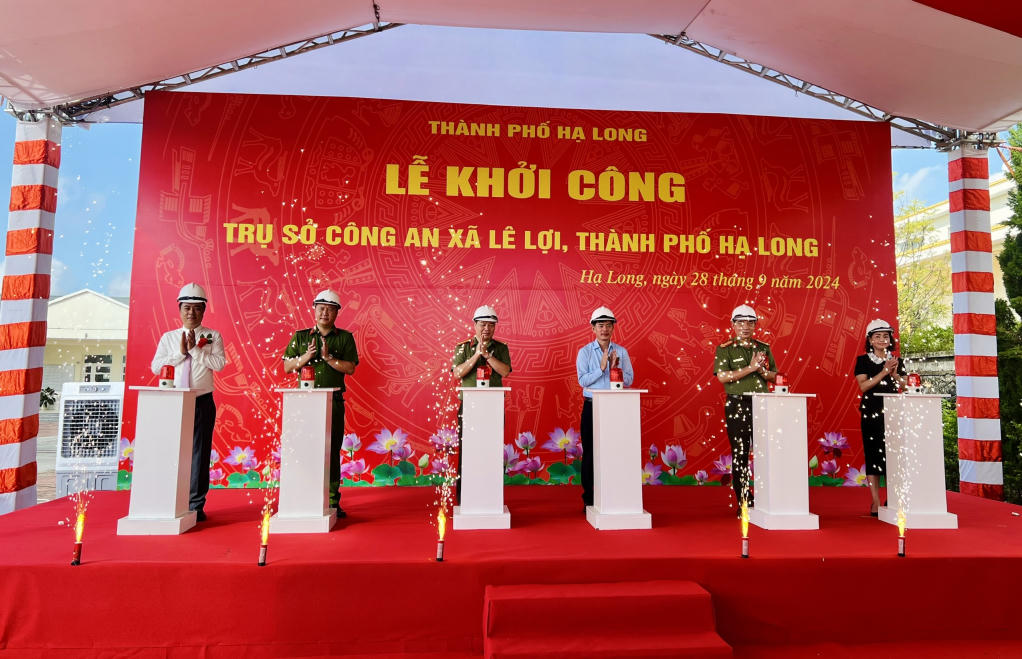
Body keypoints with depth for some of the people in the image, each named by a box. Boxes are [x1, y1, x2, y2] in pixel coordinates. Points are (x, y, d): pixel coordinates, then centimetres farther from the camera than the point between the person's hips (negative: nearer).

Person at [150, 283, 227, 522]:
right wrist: (180, 352, -10)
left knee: (199, 451, 1)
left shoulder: (213, 337, 3)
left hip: (203, 402, -2)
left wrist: (195, 349, -13)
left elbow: (219, 364, -10)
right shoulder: (168, 337, 9)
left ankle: (196, 505, 10)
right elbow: (155, 367, -1)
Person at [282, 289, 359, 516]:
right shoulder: (300, 337, 12)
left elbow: (350, 368, -1)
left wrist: (328, 357, -13)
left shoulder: (344, 338, 7)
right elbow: (287, 366, 8)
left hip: (333, 401, -1)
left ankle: (332, 501, 8)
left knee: (332, 450, 1)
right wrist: (307, 356, -8)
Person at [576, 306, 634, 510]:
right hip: (592, 407, -1)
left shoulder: (621, 351, 7)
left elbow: (629, 380, 2)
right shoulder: (585, 352, 1)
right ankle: (589, 499, 13)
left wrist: (616, 368, -14)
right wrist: (601, 368, -18)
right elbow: (582, 380, -9)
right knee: (590, 453, 3)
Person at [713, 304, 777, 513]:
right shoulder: (724, 349, 1)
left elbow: (774, 376, 15)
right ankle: (744, 502, 11)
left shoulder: (764, 348, 13)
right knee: (739, 453, 1)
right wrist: (750, 368, -13)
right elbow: (722, 376, -11)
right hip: (736, 404, -3)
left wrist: (763, 371, -7)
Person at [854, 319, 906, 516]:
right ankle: (876, 502, 5)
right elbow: (863, 386, -8)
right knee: (872, 455, -1)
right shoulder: (863, 360, 3)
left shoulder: (896, 361, 12)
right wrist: (884, 371, -13)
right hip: (871, 413, -2)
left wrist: (894, 373, -12)